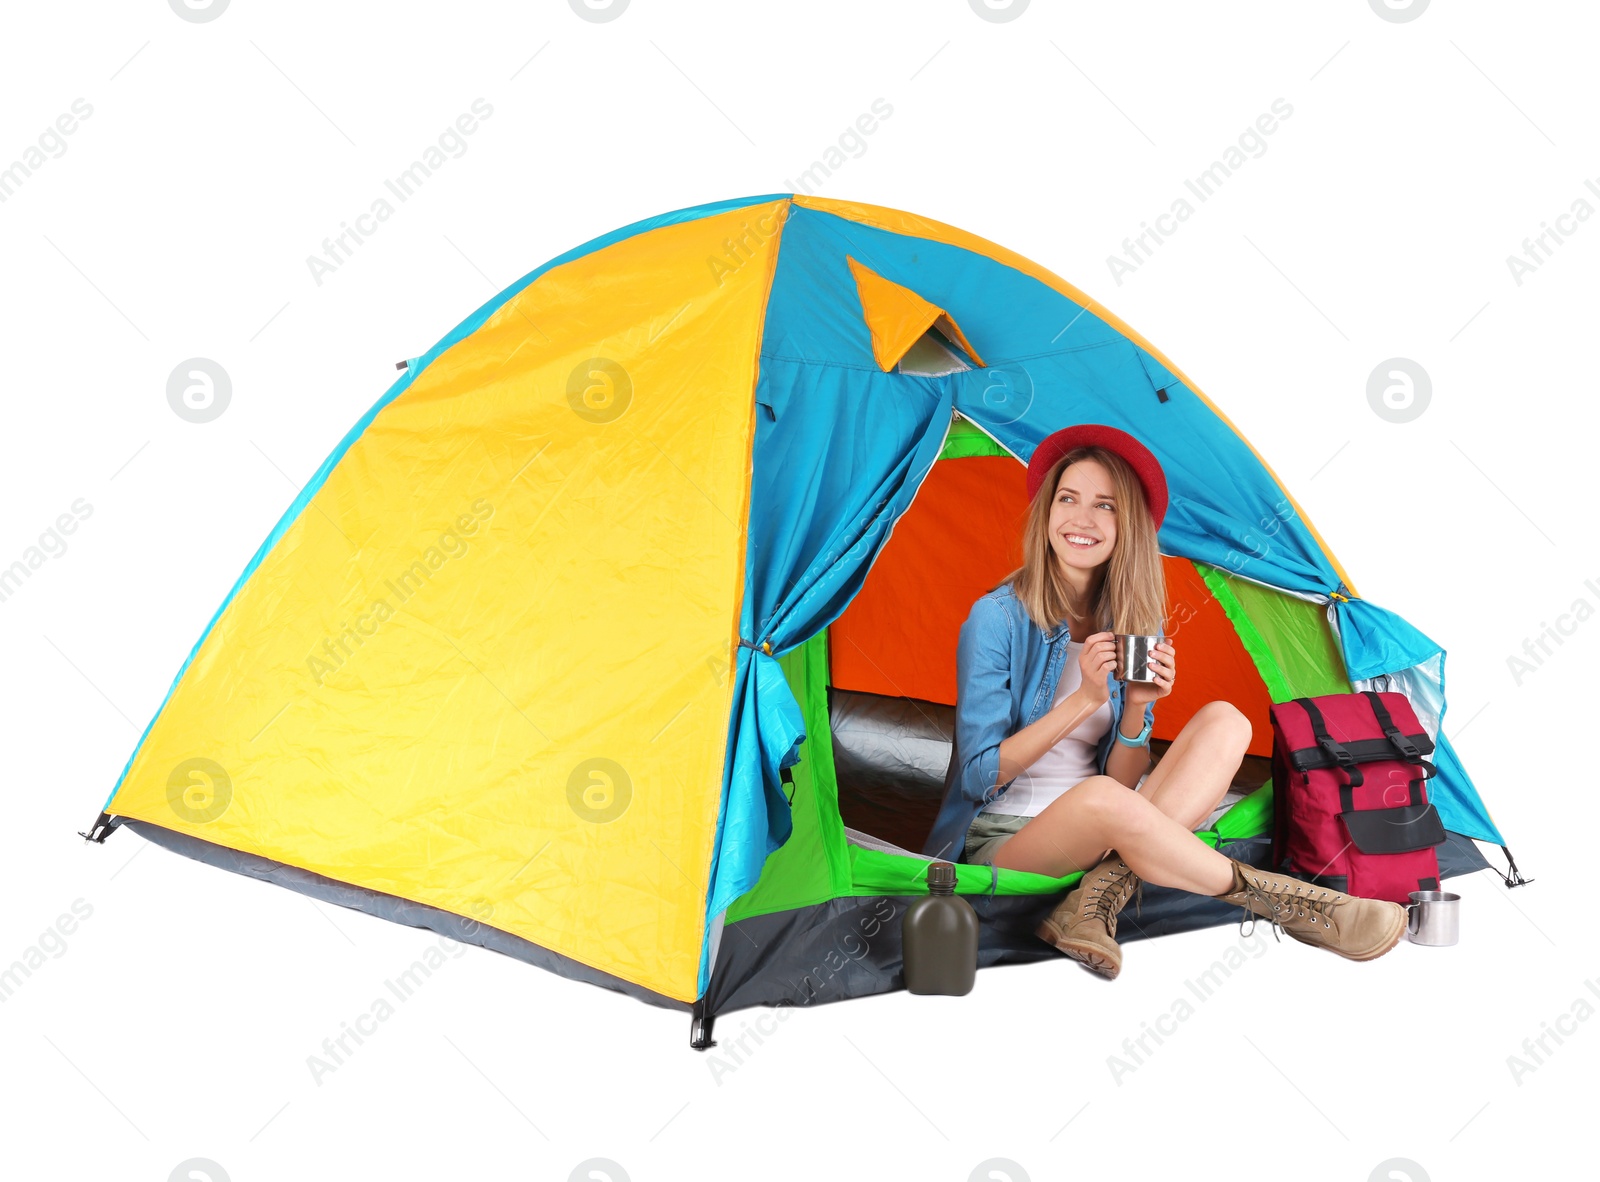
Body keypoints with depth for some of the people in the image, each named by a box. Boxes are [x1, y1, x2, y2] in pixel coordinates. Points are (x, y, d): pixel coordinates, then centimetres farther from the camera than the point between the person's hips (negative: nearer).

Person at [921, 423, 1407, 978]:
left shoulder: (1135, 628, 6)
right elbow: (979, 777, -14)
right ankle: (1290, 903, -22)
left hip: (1098, 839, 6)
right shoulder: (997, 618, -10)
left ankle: (1100, 893, -27)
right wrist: (1085, 699, -21)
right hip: (1005, 843, -5)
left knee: (1223, 721, -13)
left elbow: (1126, 781, 3)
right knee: (1098, 798, -39)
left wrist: (1136, 707, -16)